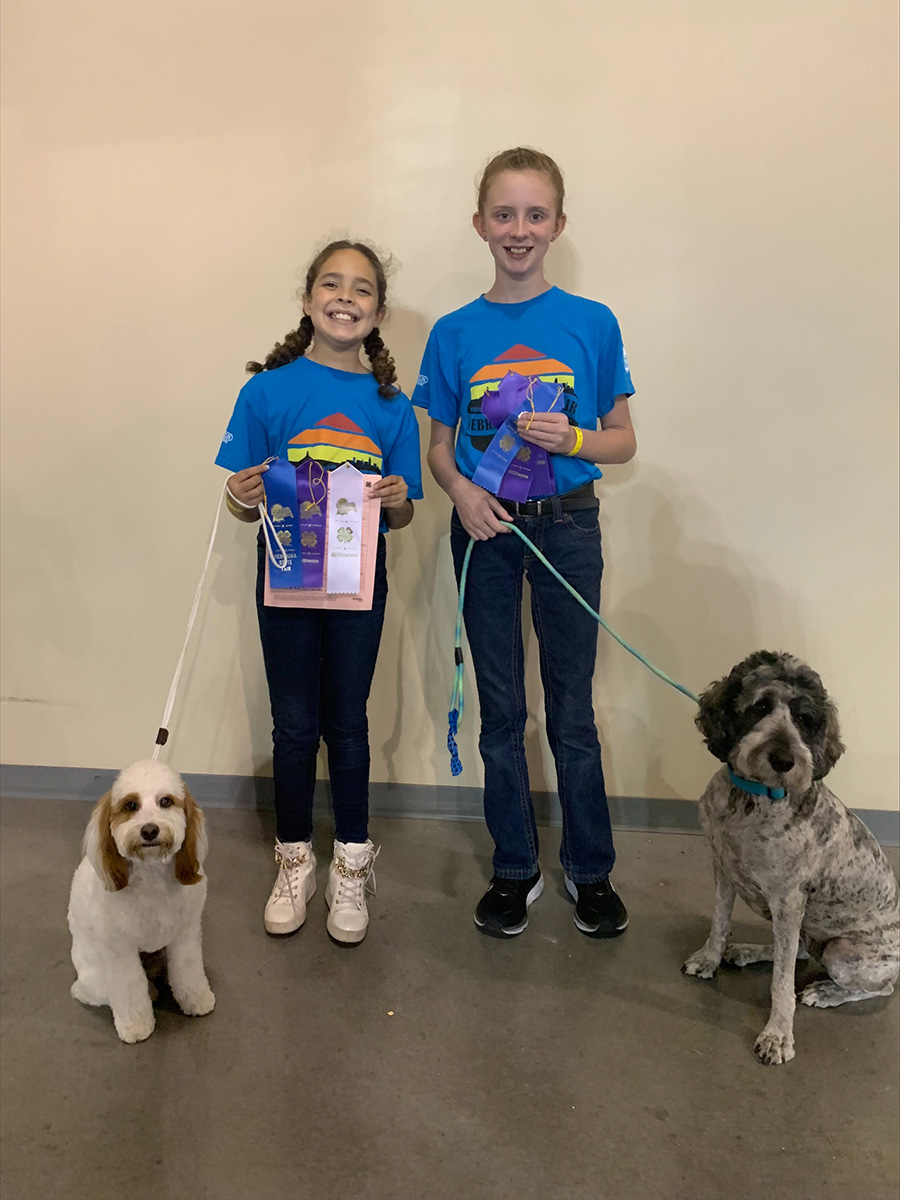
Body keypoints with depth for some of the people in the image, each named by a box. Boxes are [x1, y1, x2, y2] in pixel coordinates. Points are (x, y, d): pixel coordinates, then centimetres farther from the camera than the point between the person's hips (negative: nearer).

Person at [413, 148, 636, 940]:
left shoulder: (592, 324, -2)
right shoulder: (455, 333, 2)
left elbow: (623, 441, 3)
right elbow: (440, 446, 7)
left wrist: (572, 439, -17)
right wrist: (460, 490, -13)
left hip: (567, 527, -1)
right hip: (485, 528, 1)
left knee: (572, 707, 7)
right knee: (501, 709, 10)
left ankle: (590, 868, 26)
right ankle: (516, 869, 26)